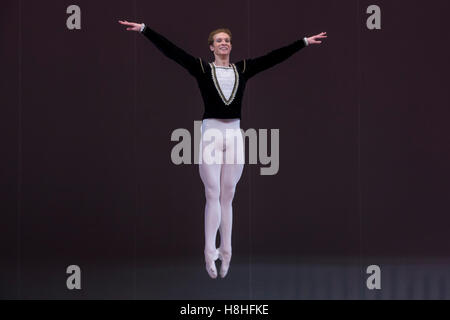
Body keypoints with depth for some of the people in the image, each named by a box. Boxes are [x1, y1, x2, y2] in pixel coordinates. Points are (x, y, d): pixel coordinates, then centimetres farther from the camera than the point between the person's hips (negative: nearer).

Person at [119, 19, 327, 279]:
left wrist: (305, 42, 10)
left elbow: (276, 56, 10)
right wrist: (144, 29, -11)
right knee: (213, 195, -4)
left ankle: (226, 253, 10)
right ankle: (210, 253, -5)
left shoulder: (243, 69, 9)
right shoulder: (202, 68, 2)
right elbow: (170, 49, -5)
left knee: (227, 197, 7)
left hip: (234, 134, 2)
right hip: (211, 133, -2)